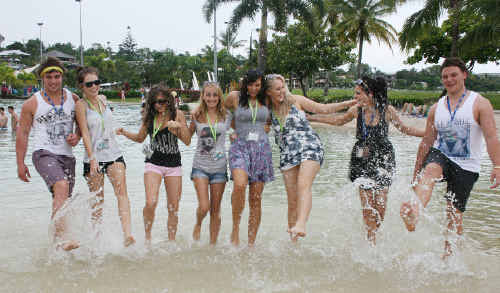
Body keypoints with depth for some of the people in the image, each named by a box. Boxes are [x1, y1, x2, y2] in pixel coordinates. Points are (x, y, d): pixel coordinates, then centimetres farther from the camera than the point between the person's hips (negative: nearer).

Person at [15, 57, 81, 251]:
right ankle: (61, 236, -34)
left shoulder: (73, 99, 9)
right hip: (44, 153, -4)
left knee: (64, 199, 10)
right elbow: (22, 134, 3)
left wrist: (77, 136, -3)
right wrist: (20, 163, -1)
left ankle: (56, 235, 32)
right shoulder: (32, 104, 0)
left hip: (67, 155, 5)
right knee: (61, 187, -29)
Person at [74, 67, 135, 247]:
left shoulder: (103, 99, 10)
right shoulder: (81, 105, -5)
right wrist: (92, 158, -19)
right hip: (94, 157, -4)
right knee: (97, 200, 3)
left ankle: (127, 234, -21)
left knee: (121, 191, -13)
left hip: (114, 154, 4)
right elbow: (85, 133, -12)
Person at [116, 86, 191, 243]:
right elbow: (140, 138, 17)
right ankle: (147, 238, 6)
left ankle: (171, 241, 21)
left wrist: (180, 126, -20)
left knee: (173, 208, 5)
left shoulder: (177, 114, -2)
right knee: (151, 202, -17)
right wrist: (125, 133, 0)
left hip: (174, 165, 0)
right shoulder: (149, 117, 3)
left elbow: (187, 141, -3)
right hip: (154, 163, 0)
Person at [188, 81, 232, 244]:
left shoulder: (227, 116, 1)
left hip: (219, 167, 1)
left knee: (215, 209, 7)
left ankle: (213, 244, 22)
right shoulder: (197, 116, 1)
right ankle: (198, 225, 22)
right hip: (200, 166, -1)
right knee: (204, 206, -13)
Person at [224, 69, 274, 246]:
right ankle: (235, 229, -10)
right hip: (240, 147, -2)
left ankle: (251, 242, 10)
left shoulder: (265, 100, 11)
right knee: (240, 185, -30)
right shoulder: (234, 97, 4)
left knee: (256, 198, 1)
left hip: (262, 149, 3)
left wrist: (268, 127, 9)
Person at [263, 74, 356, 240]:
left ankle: (300, 225, -45)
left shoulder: (295, 100, 5)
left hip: (310, 148, -2)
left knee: (303, 185, -27)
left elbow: (323, 109, 6)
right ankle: (293, 239, 8)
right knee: (292, 199, -1)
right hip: (287, 155, 3)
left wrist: (346, 104, -2)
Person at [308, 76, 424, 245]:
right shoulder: (357, 110, -2)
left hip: (383, 158, -1)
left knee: (380, 203, -1)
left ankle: (374, 233, 24)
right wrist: (311, 118, 18)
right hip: (362, 160, 1)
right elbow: (338, 121, 15)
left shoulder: (388, 110, -7)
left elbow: (404, 129, 7)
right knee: (367, 203, -2)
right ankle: (371, 240, 11)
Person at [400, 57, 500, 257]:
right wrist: (417, 171, 13)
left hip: (466, 167, -2)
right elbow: (427, 141, 13)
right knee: (429, 171, -34)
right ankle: (415, 212, -61)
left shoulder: (480, 104, -2)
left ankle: (449, 254, 17)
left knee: (455, 215, -1)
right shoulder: (436, 108, 10)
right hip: (440, 155, 2)